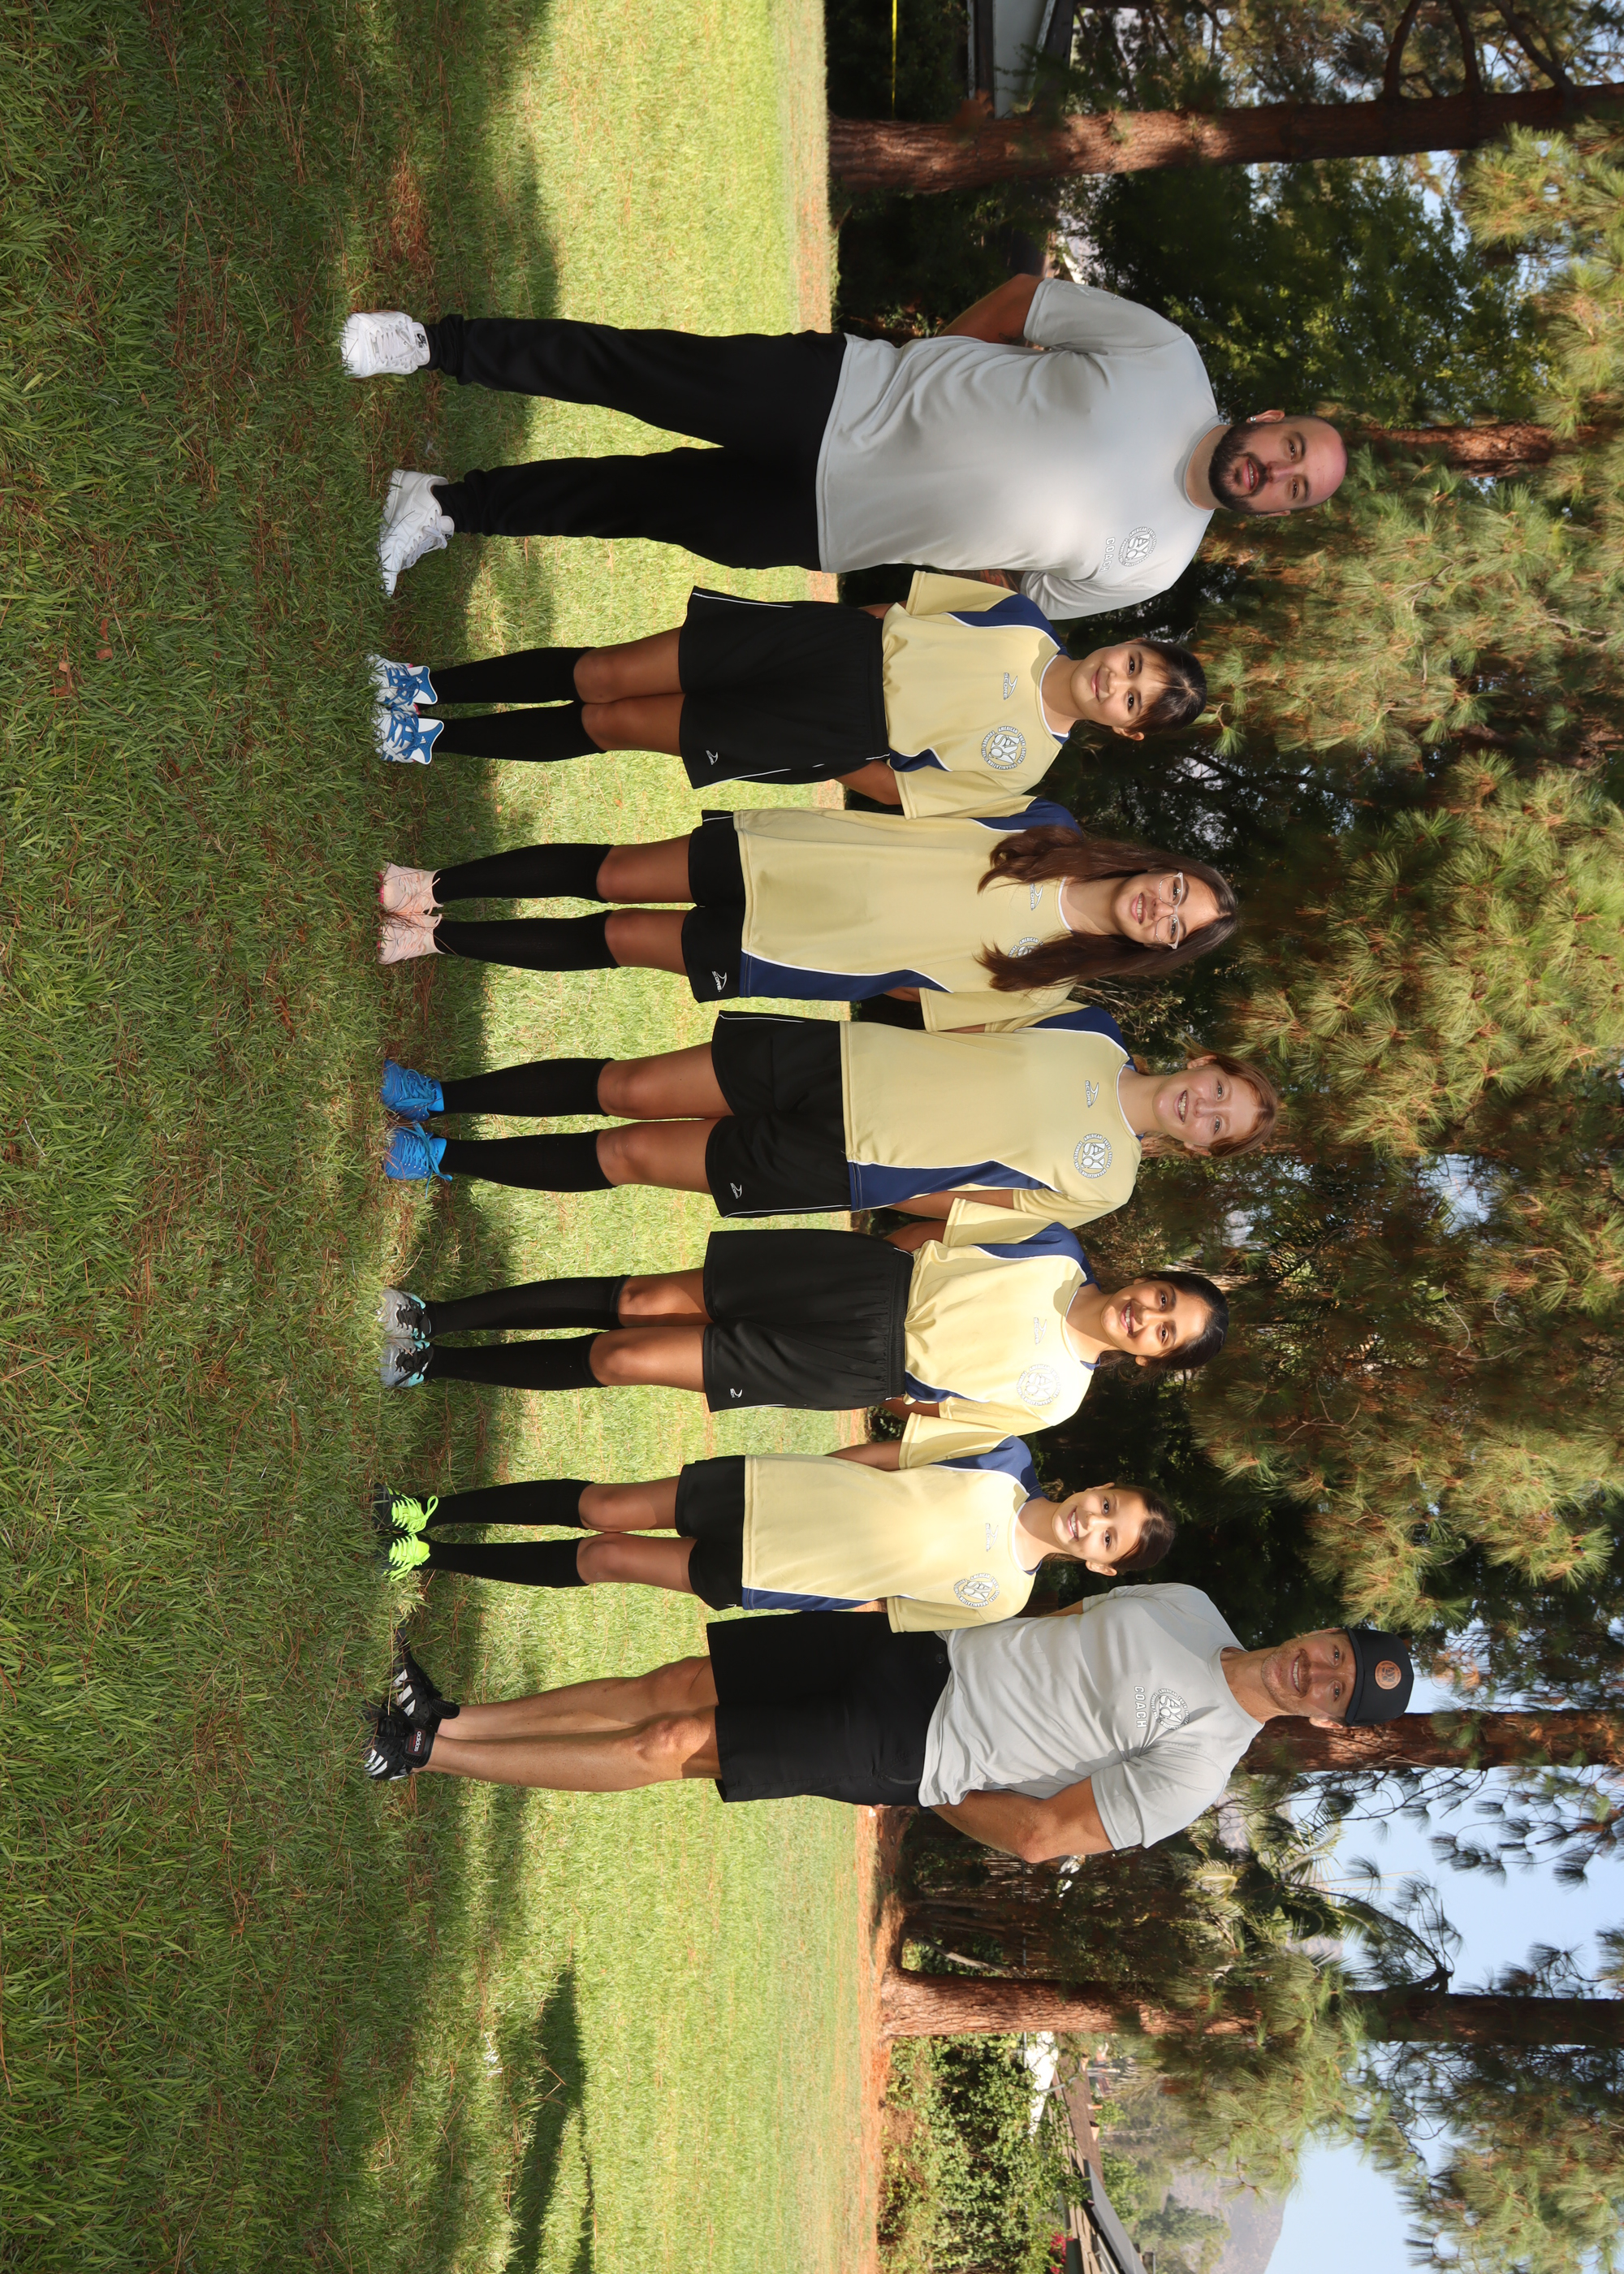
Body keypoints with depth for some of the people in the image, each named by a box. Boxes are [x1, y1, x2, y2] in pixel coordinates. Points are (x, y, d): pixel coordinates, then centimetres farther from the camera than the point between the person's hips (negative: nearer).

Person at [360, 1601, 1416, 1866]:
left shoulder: (1197, 1767, -14)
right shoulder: (1186, 1606, 6)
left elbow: (1040, 1834, -15)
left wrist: (919, 1786, -8)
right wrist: (948, 1618, 7)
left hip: (909, 1753, -5)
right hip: (924, 1647, 6)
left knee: (669, 1745, -11)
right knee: (671, 1685, -3)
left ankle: (424, 1751, -1)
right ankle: (448, 1719, 8)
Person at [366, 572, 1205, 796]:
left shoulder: (1020, 759, -9)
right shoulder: (1024, 622, -1)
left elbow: (900, 790, -4)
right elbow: (908, 598, 12)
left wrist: (818, 767, -5)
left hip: (827, 733, -3)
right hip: (837, 639, 3)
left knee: (609, 724, -7)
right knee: (600, 675, -5)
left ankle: (436, 739, 12)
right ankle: (429, 686, 13)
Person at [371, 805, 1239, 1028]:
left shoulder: (1043, 988, -10)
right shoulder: (1053, 828, -3)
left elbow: (931, 1001, -3)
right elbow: (926, 811, 7)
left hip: (779, 957, -2)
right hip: (783, 851, 2)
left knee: (610, 940, -4)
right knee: (606, 873, -2)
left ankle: (437, 936, 12)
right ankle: (435, 889, 15)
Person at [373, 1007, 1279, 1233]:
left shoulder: (1102, 1182, -8)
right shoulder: (1097, 1034, 3)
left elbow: (970, 1211, -5)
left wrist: (874, 1194, -6)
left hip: (836, 1167, -4)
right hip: (840, 1057, 4)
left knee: (624, 1155, -5)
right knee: (625, 1088, -1)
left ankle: (442, 1157, 13)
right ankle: (442, 1097, 19)